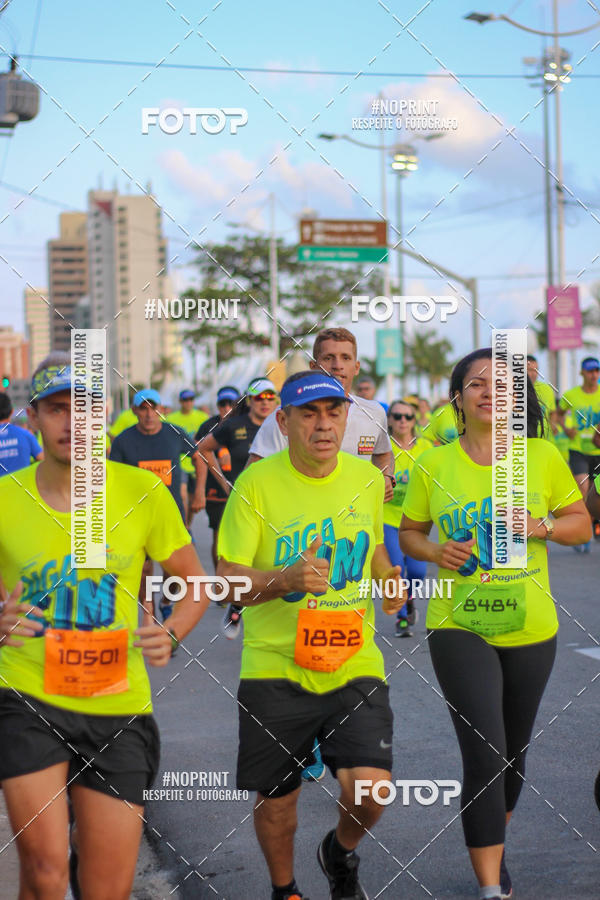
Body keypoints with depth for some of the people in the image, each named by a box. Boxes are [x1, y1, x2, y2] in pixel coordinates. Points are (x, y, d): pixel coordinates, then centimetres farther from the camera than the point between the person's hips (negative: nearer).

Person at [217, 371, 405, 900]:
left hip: (354, 663, 2)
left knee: (369, 789, -15)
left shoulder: (368, 479, 4)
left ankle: (341, 853, 20)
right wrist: (287, 579, -26)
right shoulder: (256, 483, -8)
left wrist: (389, 579, 2)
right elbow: (227, 579, -8)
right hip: (275, 667, -2)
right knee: (276, 801, 8)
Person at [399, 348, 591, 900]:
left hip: (531, 628, 2)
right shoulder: (433, 467, -2)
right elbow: (409, 534, 9)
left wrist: (541, 527, -13)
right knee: (484, 754, -12)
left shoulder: (543, 457, -2)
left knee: (514, 750, 17)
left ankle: (492, 843, 44)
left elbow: (581, 524, 7)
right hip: (459, 626, -2)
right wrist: (436, 551, -12)